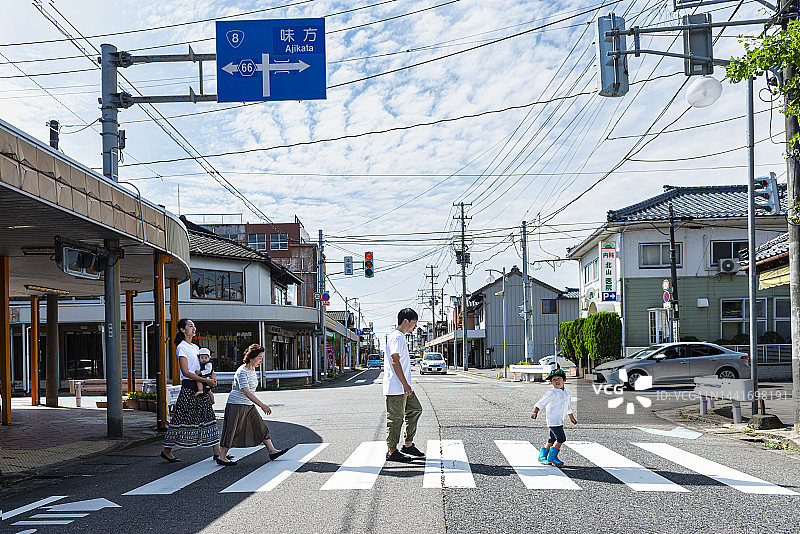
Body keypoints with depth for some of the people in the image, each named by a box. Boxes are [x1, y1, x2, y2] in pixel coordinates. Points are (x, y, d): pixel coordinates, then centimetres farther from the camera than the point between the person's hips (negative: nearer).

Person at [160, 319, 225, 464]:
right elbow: (185, 372, -15)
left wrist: (211, 377, 5)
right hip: (188, 388, -8)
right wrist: (206, 380, -18)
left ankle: (217, 452, 2)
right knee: (181, 419, -2)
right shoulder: (181, 348, -8)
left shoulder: (195, 347, 18)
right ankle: (166, 450, 11)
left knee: (209, 418, 2)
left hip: (200, 387, 8)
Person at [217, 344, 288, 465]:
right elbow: (246, 392, -27)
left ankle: (272, 451, 6)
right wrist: (262, 405, -31)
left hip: (249, 405, 9)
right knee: (232, 431, -4)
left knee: (260, 427, 5)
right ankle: (221, 457, 6)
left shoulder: (252, 370, 8)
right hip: (236, 405, -9)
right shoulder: (242, 372, -21)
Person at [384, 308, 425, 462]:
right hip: (395, 388, -11)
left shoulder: (400, 337, 18)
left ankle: (408, 445, 19)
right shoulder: (396, 338, -15)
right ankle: (392, 452, 2)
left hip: (404, 388, 11)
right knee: (395, 418, -5)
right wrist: (405, 385, -22)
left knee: (415, 409, 14)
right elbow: (395, 362, -21)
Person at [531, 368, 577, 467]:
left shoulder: (567, 393, 12)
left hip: (560, 421, 8)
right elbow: (541, 402, -14)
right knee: (561, 438, -11)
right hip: (553, 420, -8)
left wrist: (572, 418, 34)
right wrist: (535, 412, -24)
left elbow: (569, 407, 26)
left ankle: (542, 456, 21)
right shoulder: (552, 393, -12)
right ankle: (552, 457, -1)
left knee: (552, 439, 11)